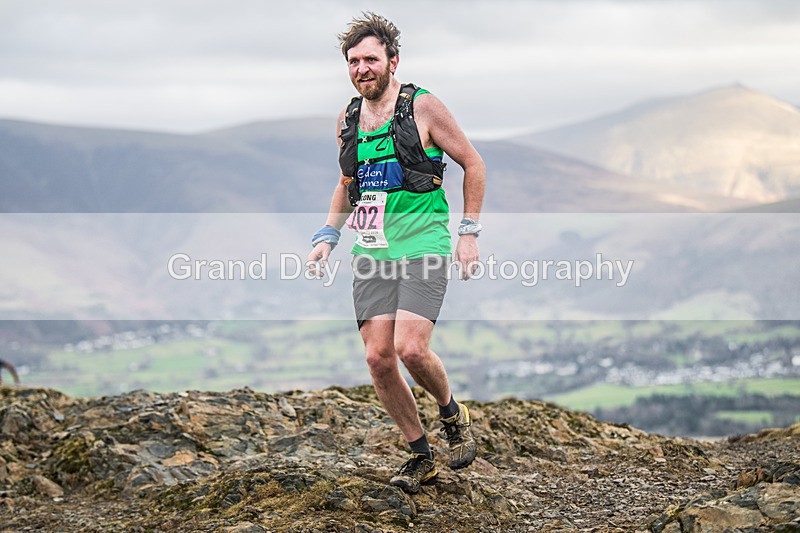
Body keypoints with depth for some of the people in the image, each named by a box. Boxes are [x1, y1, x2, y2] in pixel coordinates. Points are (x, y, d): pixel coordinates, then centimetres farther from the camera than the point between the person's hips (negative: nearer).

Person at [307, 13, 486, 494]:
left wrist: (470, 232, -2)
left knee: (411, 349, -21)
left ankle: (453, 414, 11)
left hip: (422, 243, -5)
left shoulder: (423, 107, -4)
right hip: (372, 251, 6)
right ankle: (421, 457, 14)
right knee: (379, 358, -2)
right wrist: (327, 237, 13)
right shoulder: (348, 120, 12)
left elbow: (472, 163, 2)